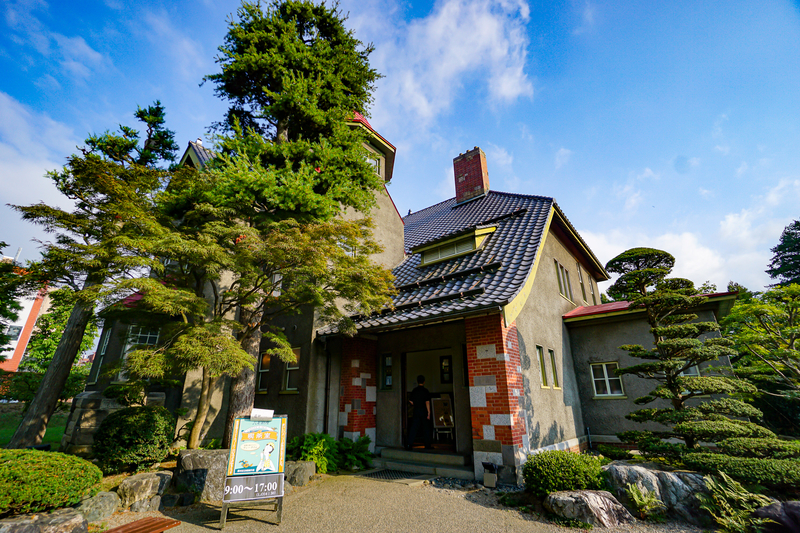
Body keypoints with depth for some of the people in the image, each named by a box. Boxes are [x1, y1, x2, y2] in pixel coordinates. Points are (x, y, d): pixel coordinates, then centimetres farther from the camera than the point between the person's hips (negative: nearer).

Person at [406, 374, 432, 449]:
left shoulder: (414, 391, 4)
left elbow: (411, 401, 9)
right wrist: (429, 413, -11)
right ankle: (427, 445, 16)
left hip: (416, 411, 3)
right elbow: (427, 402, -13)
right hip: (424, 412, -3)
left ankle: (409, 444, -6)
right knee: (426, 429, 8)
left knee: (414, 428, 3)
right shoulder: (426, 391, -8)